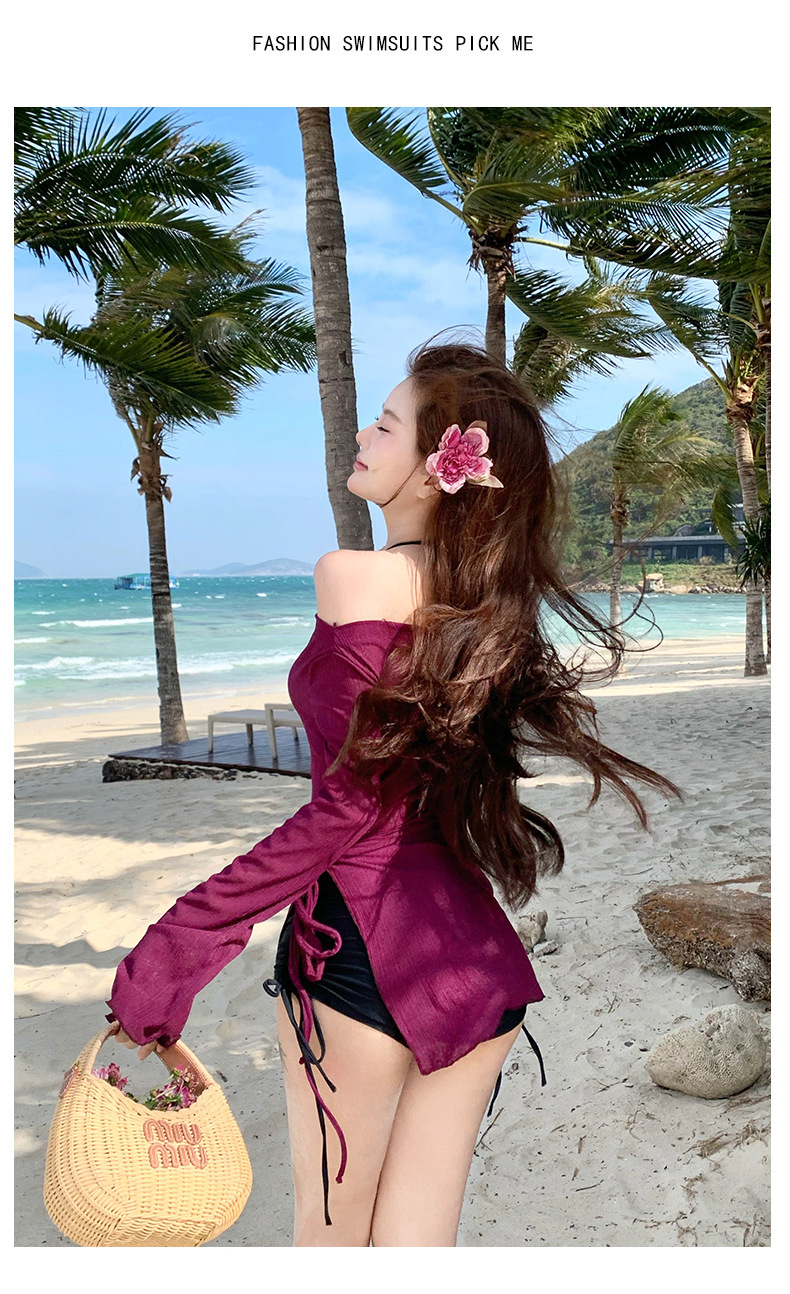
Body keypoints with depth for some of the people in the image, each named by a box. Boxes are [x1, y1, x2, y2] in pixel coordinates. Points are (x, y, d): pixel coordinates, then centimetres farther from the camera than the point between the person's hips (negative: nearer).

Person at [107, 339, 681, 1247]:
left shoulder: (356, 577, -13)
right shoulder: (492, 597, 7)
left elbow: (352, 803, -17)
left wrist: (178, 946, -15)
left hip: (360, 938, -6)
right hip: (474, 945, 6)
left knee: (330, 1236, 16)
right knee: (416, 1248, 19)